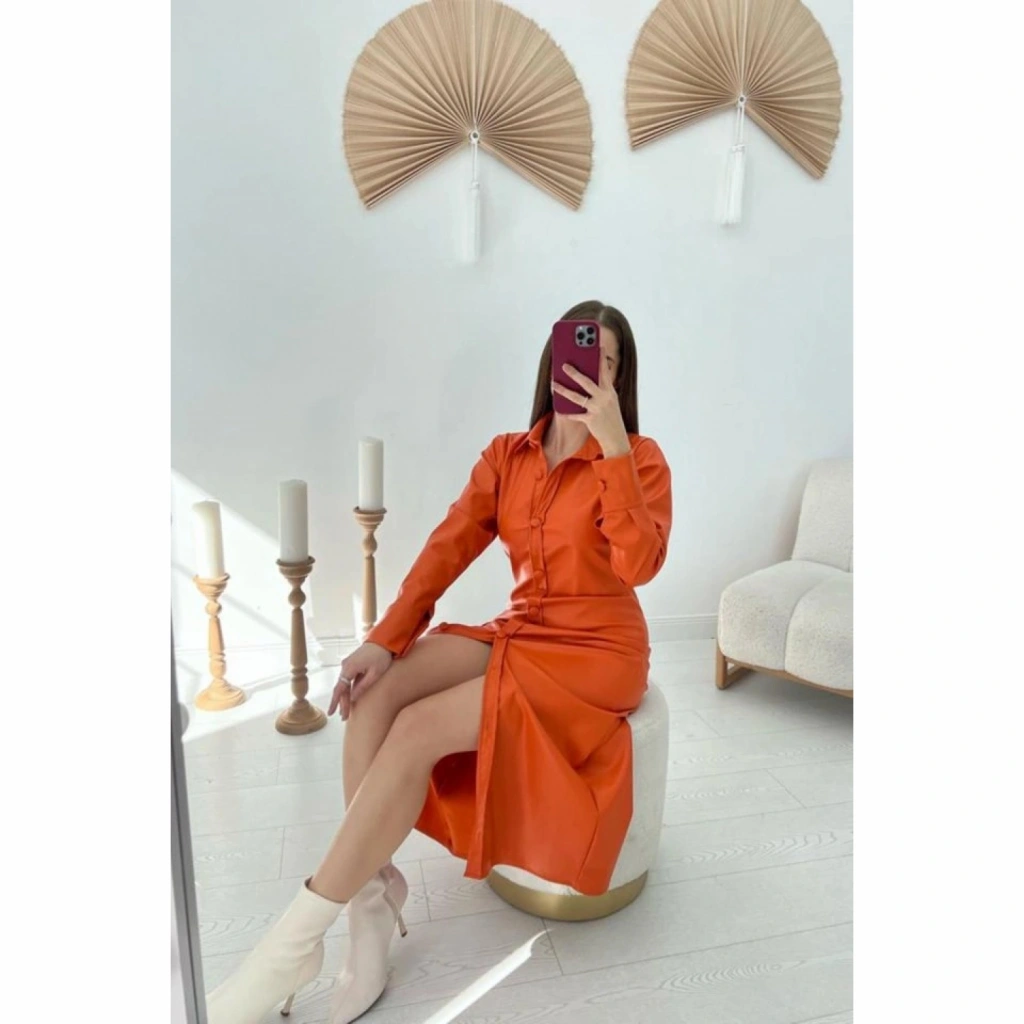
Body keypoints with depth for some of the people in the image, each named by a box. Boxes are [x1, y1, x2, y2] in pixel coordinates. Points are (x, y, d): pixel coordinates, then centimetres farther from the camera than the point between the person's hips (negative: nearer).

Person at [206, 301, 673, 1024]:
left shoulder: (639, 457, -6)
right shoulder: (508, 456, 7)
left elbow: (640, 563, -22)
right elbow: (448, 548, -1)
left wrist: (612, 446, -27)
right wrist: (386, 640, -12)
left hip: (595, 653, -5)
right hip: (519, 634, 5)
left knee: (419, 729, -25)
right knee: (375, 695, -22)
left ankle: (296, 942, -10)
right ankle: (375, 897, -11)